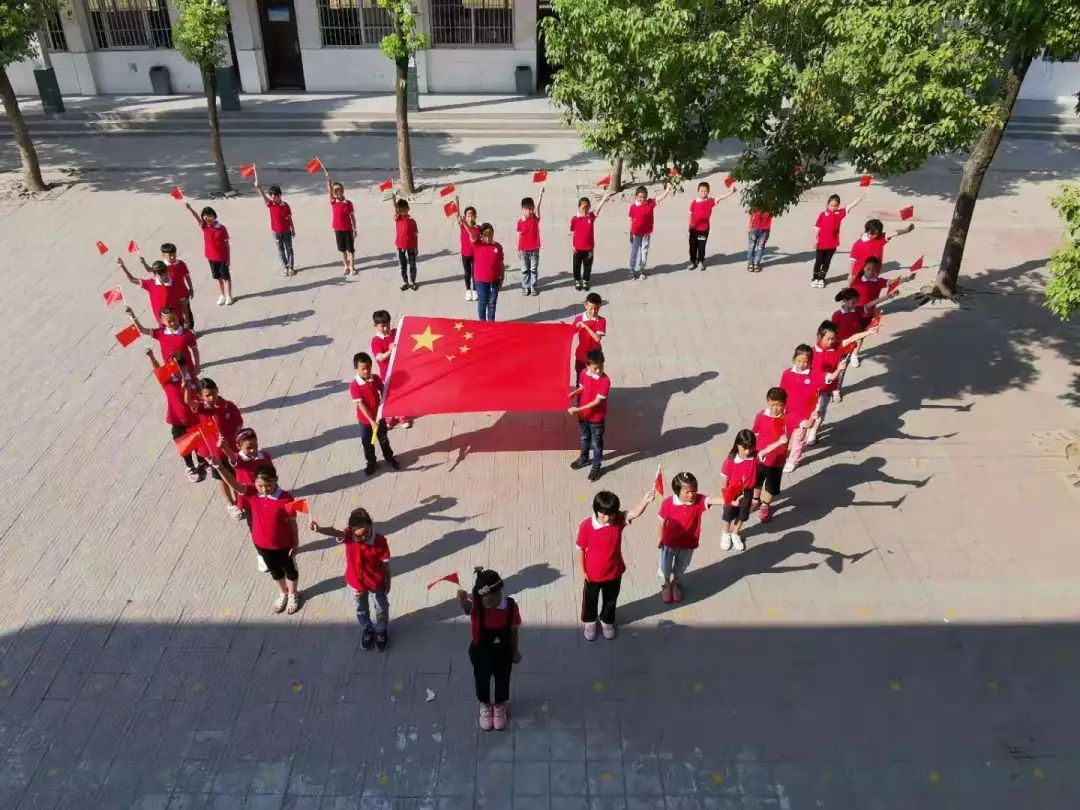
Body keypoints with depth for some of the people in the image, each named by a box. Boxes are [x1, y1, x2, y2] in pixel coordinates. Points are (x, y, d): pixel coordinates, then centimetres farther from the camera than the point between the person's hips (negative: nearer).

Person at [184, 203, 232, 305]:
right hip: (211, 257, 3)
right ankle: (222, 295, 29)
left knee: (226, 276, 10)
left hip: (222, 257, -3)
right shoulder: (205, 227, -6)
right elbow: (197, 217, -24)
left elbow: (227, 244, -7)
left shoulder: (222, 228, -12)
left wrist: (228, 258, -5)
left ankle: (229, 296, 24)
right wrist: (189, 208, -43)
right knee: (217, 277, 15)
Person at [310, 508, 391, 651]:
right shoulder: (348, 536, -28)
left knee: (381, 609, 24)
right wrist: (319, 529, -73)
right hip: (355, 583, 2)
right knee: (361, 610, 28)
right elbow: (334, 532, -51)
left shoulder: (380, 541, -30)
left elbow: (386, 564, -15)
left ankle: (382, 631, 54)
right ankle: (367, 630, 58)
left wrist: (388, 583, -1)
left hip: (377, 583, -2)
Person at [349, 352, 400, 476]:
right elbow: (361, 405, -25)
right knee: (368, 443, 16)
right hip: (365, 420, -3)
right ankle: (371, 462, 36)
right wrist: (371, 421, -28)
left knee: (383, 439, 22)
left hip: (379, 416, 3)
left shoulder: (376, 378, -11)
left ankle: (389, 458, 43)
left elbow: (383, 392, 5)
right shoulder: (354, 385, -24)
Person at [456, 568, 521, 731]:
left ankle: (500, 706, 55)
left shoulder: (511, 606, -25)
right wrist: (462, 600, -81)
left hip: (503, 652, 1)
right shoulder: (476, 605, -31)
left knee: (502, 679, 24)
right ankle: (485, 705, 56)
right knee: (482, 679, 24)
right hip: (481, 652, -1)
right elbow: (466, 606, -57)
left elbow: (513, 631, -8)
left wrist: (515, 651, 5)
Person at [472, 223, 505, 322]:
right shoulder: (477, 244, -7)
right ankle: (482, 322, 26)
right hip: (480, 280, -2)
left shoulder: (498, 246, -3)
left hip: (494, 280, 2)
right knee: (482, 302, 12)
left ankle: (491, 321, 29)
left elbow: (501, 263, 3)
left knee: (492, 302, 15)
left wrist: (502, 278, 5)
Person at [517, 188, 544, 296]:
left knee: (534, 269, 9)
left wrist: (541, 193, -36)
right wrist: (518, 250, 0)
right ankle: (525, 287, 21)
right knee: (525, 269, 10)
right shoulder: (520, 221, -7)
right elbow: (519, 236, -1)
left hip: (535, 249, 0)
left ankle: (533, 287, 20)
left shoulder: (535, 218, -7)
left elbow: (538, 206, -22)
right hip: (524, 250, 0)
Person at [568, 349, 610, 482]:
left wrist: (578, 409, -28)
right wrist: (574, 392, -12)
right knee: (584, 438, 27)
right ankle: (584, 459, 51)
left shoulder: (605, 380, -28)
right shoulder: (584, 373, -11)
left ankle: (596, 466, 35)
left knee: (596, 443, 15)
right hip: (583, 414, 5)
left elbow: (597, 401, -26)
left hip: (596, 417, -5)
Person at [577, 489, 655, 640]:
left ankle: (607, 621, 53)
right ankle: (589, 621, 51)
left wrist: (645, 500, -57)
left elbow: (635, 513, -38)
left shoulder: (619, 520, -20)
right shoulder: (586, 526, -26)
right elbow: (581, 549, -14)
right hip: (593, 574, -2)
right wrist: (583, 571, -7)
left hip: (614, 572, 2)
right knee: (590, 600, 23)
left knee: (611, 600, 25)